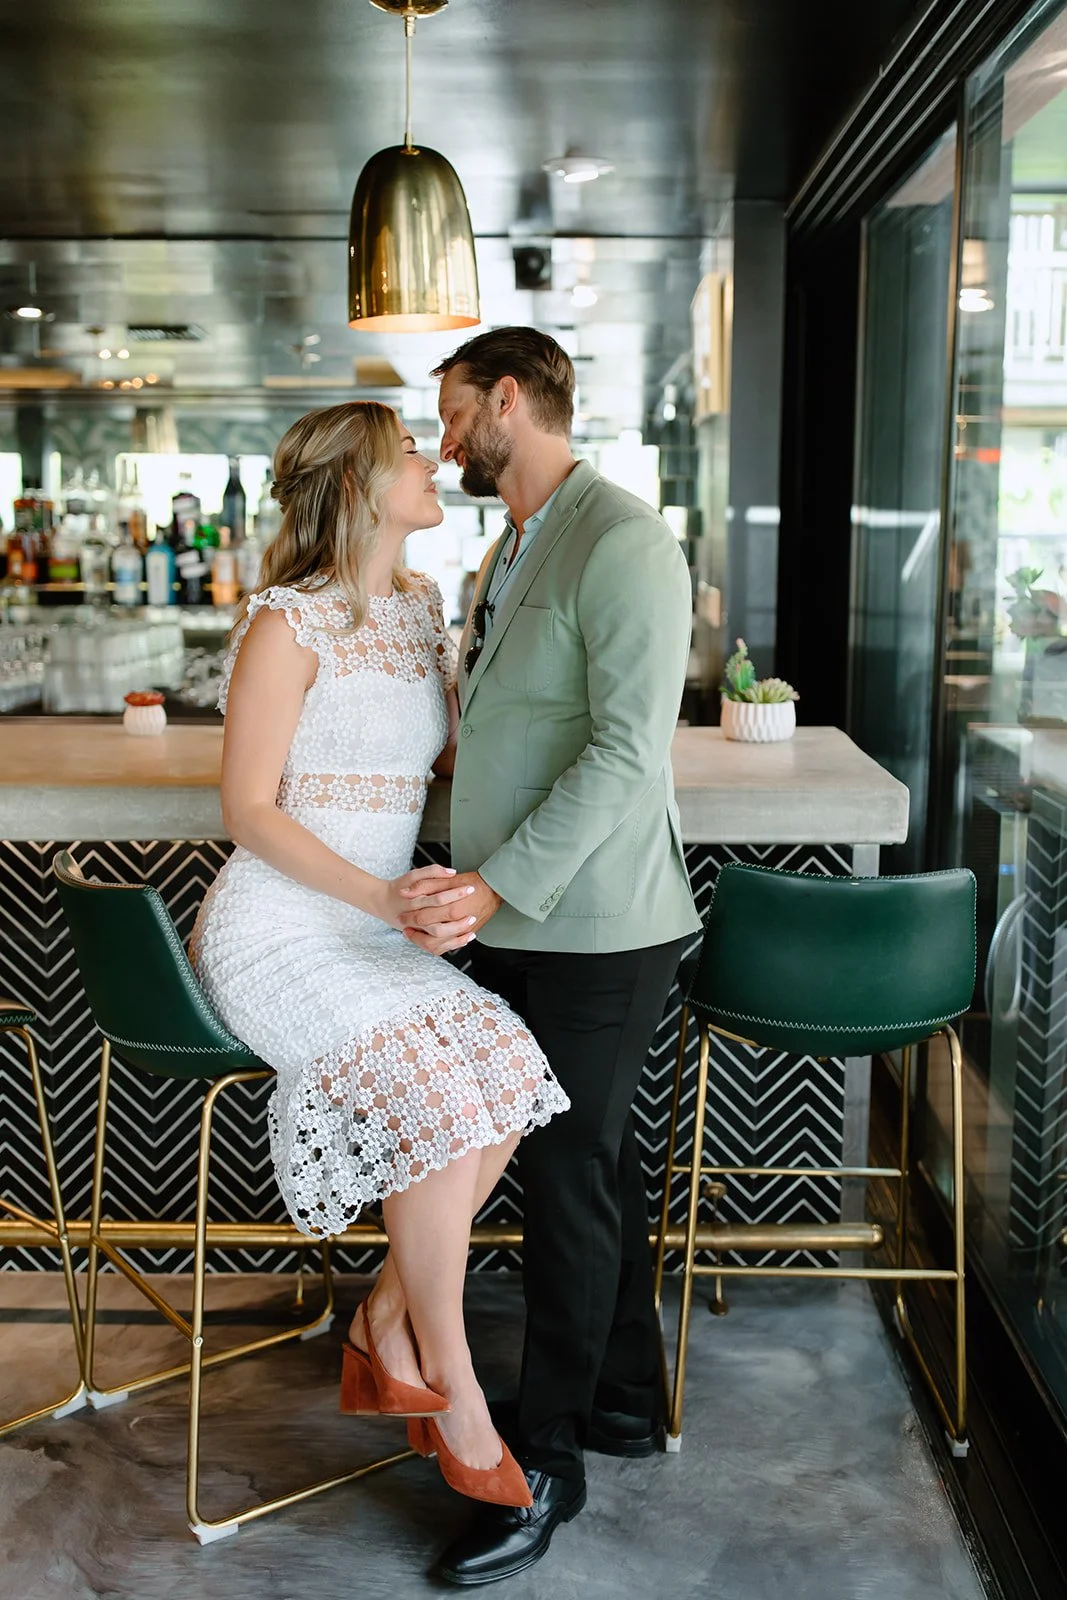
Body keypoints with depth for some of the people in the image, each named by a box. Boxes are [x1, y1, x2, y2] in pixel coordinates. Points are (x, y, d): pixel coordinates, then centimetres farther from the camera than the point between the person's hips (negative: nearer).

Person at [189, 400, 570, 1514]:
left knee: (510, 1070, -16)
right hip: (277, 930, -7)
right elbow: (249, 810, -13)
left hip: (375, 925, 7)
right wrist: (382, 896, -24)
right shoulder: (288, 624, -11)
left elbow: (459, 750, 23)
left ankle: (385, 1333, 0)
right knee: (433, 1095, -25)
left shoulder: (421, 606, 12)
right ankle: (450, 1380, -5)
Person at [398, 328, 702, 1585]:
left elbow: (628, 750, -24)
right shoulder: (511, 549, 14)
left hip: (597, 929, -9)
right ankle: (622, 1400, 34)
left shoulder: (622, 542, -16)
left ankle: (547, 1462, 17)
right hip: (520, 920, 9)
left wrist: (498, 885, -26)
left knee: (571, 1180, 2)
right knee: (592, 1162, 18)